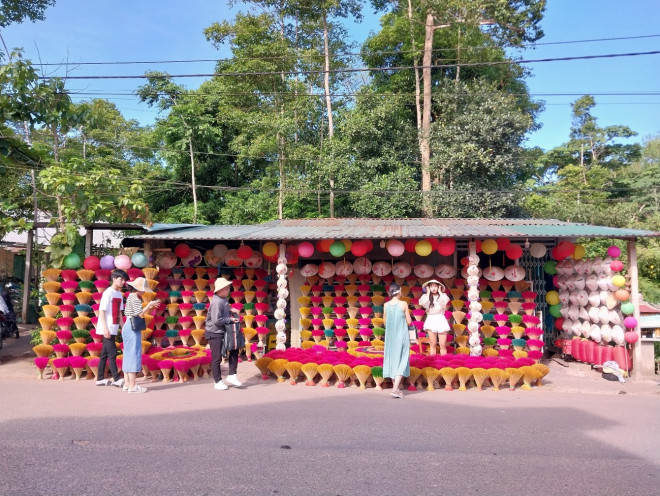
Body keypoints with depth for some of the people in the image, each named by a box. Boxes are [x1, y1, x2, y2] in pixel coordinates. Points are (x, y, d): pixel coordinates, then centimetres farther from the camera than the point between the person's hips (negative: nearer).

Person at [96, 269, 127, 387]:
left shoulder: (120, 294, 12)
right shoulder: (108, 293, -12)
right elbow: (101, 311, -16)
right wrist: (105, 328, -21)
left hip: (113, 329, 8)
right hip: (107, 328, -8)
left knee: (105, 353, 12)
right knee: (112, 352, -8)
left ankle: (100, 379, 18)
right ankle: (116, 379, -7)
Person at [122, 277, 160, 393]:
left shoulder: (132, 297, 17)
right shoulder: (134, 298, -13)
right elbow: (140, 314, -18)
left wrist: (149, 307, 9)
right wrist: (149, 305, -8)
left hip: (129, 328, 10)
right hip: (132, 329, -10)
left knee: (128, 355, 12)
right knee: (133, 354, -8)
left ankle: (127, 383, 18)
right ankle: (132, 385, -6)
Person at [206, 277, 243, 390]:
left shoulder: (223, 299, 4)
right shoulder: (216, 302, -24)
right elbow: (217, 320, -28)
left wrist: (230, 309, 2)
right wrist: (230, 319, -16)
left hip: (223, 332, 9)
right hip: (214, 334, -9)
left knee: (234, 350, 10)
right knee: (217, 358, 2)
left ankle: (232, 375, 18)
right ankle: (218, 382, 15)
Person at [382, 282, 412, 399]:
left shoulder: (386, 305, -1)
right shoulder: (403, 304, -11)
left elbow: (385, 322, 7)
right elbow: (409, 321, -5)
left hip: (390, 336, 4)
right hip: (402, 336, -4)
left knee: (392, 359, 14)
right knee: (402, 361, 1)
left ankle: (396, 387, 22)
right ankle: (395, 389, -10)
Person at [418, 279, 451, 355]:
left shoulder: (443, 295, 8)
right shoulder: (426, 296, 8)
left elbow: (444, 301, -14)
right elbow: (424, 304, -12)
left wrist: (439, 292, -2)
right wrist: (428, 293, -1)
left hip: (441, 319, 0)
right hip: (431, 320, 0)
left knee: (443, 344, -3)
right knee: (433, 344, 0)